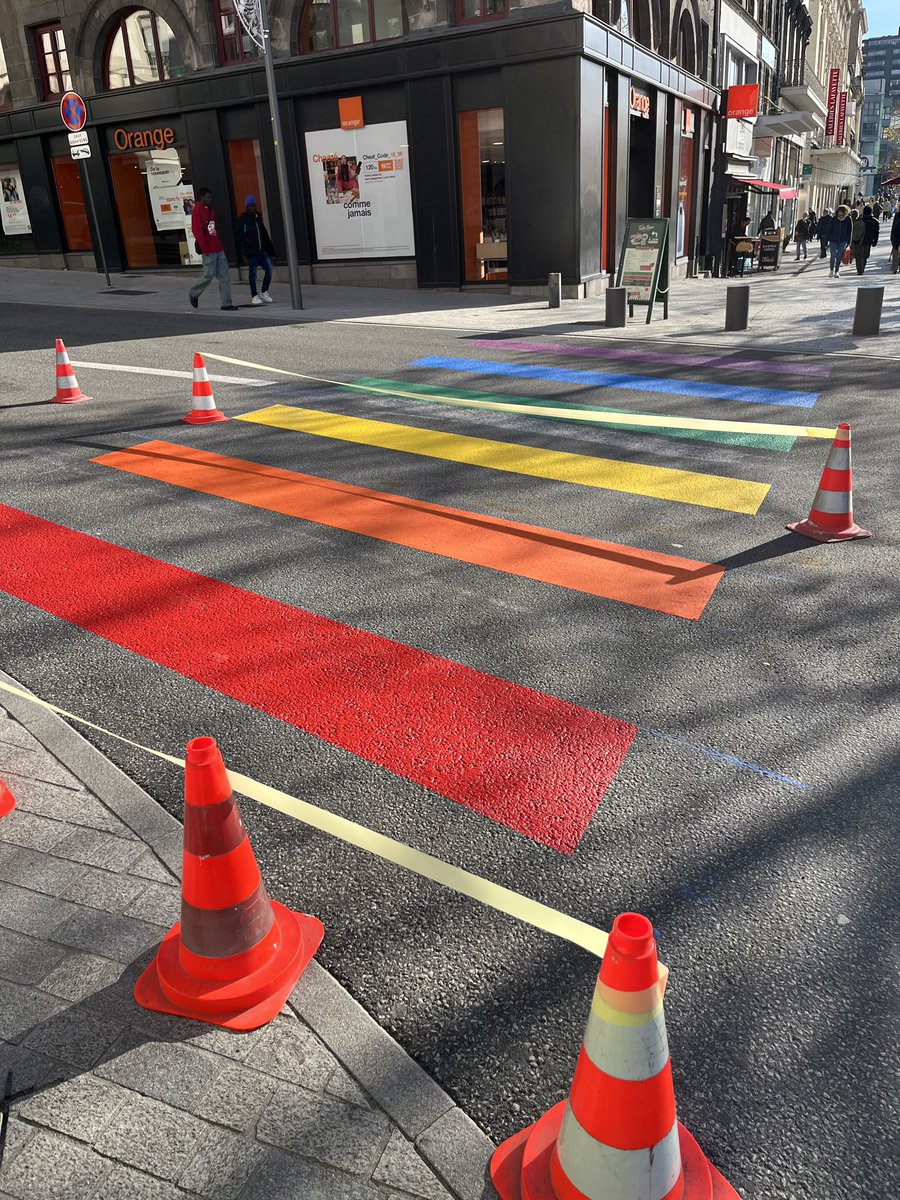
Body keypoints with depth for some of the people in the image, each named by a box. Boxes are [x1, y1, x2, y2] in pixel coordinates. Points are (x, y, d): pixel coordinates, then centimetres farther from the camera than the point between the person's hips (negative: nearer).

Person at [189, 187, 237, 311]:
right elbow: (196, 231, -15)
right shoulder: (197, 211, -9)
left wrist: (220, 244, 18)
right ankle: (193, 294, 20)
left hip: (218, 249, 8)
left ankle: (226, 303, 2)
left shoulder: (211, 210, 16)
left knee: (224, 276, 2)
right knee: (209, 275, -3)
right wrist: (205, 249, -18)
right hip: (209, 251, -8)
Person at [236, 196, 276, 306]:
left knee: (269, 269, -3)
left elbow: (264, 234, 19)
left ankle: (264, 292, 12)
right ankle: (254, 296, 12)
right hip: (251, 252, -5)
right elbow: (240, 236, -7)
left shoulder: (258, 217, 15)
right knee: (253, 274, 1)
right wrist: (244, 251, -15)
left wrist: (269, 248, 14)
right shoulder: (243, 219, -3)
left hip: (262, 250, 5)